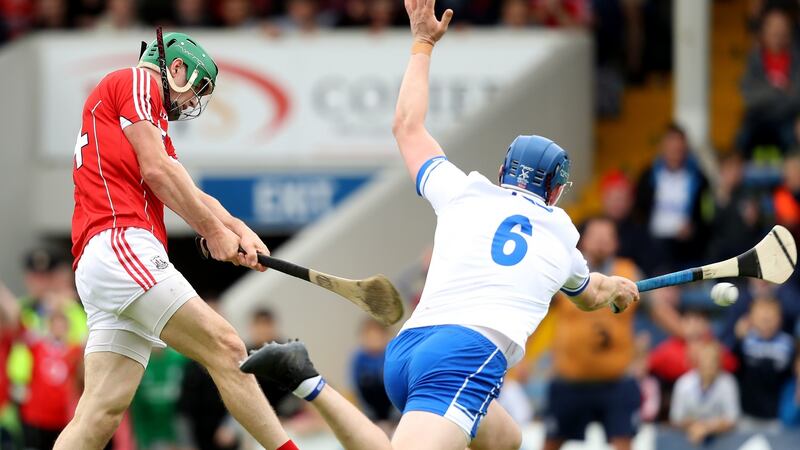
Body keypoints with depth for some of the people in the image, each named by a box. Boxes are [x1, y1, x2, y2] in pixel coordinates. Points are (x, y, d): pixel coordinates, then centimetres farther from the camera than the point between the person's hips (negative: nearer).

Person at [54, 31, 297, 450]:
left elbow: (192, 197, 22)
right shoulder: (135, 80, 7)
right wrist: (214, 232, 0)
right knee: (225, 348, -15)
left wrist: (238, 230, 4)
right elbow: (157, 169, -4)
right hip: (120, 243, -9)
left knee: (100, 413, -1)